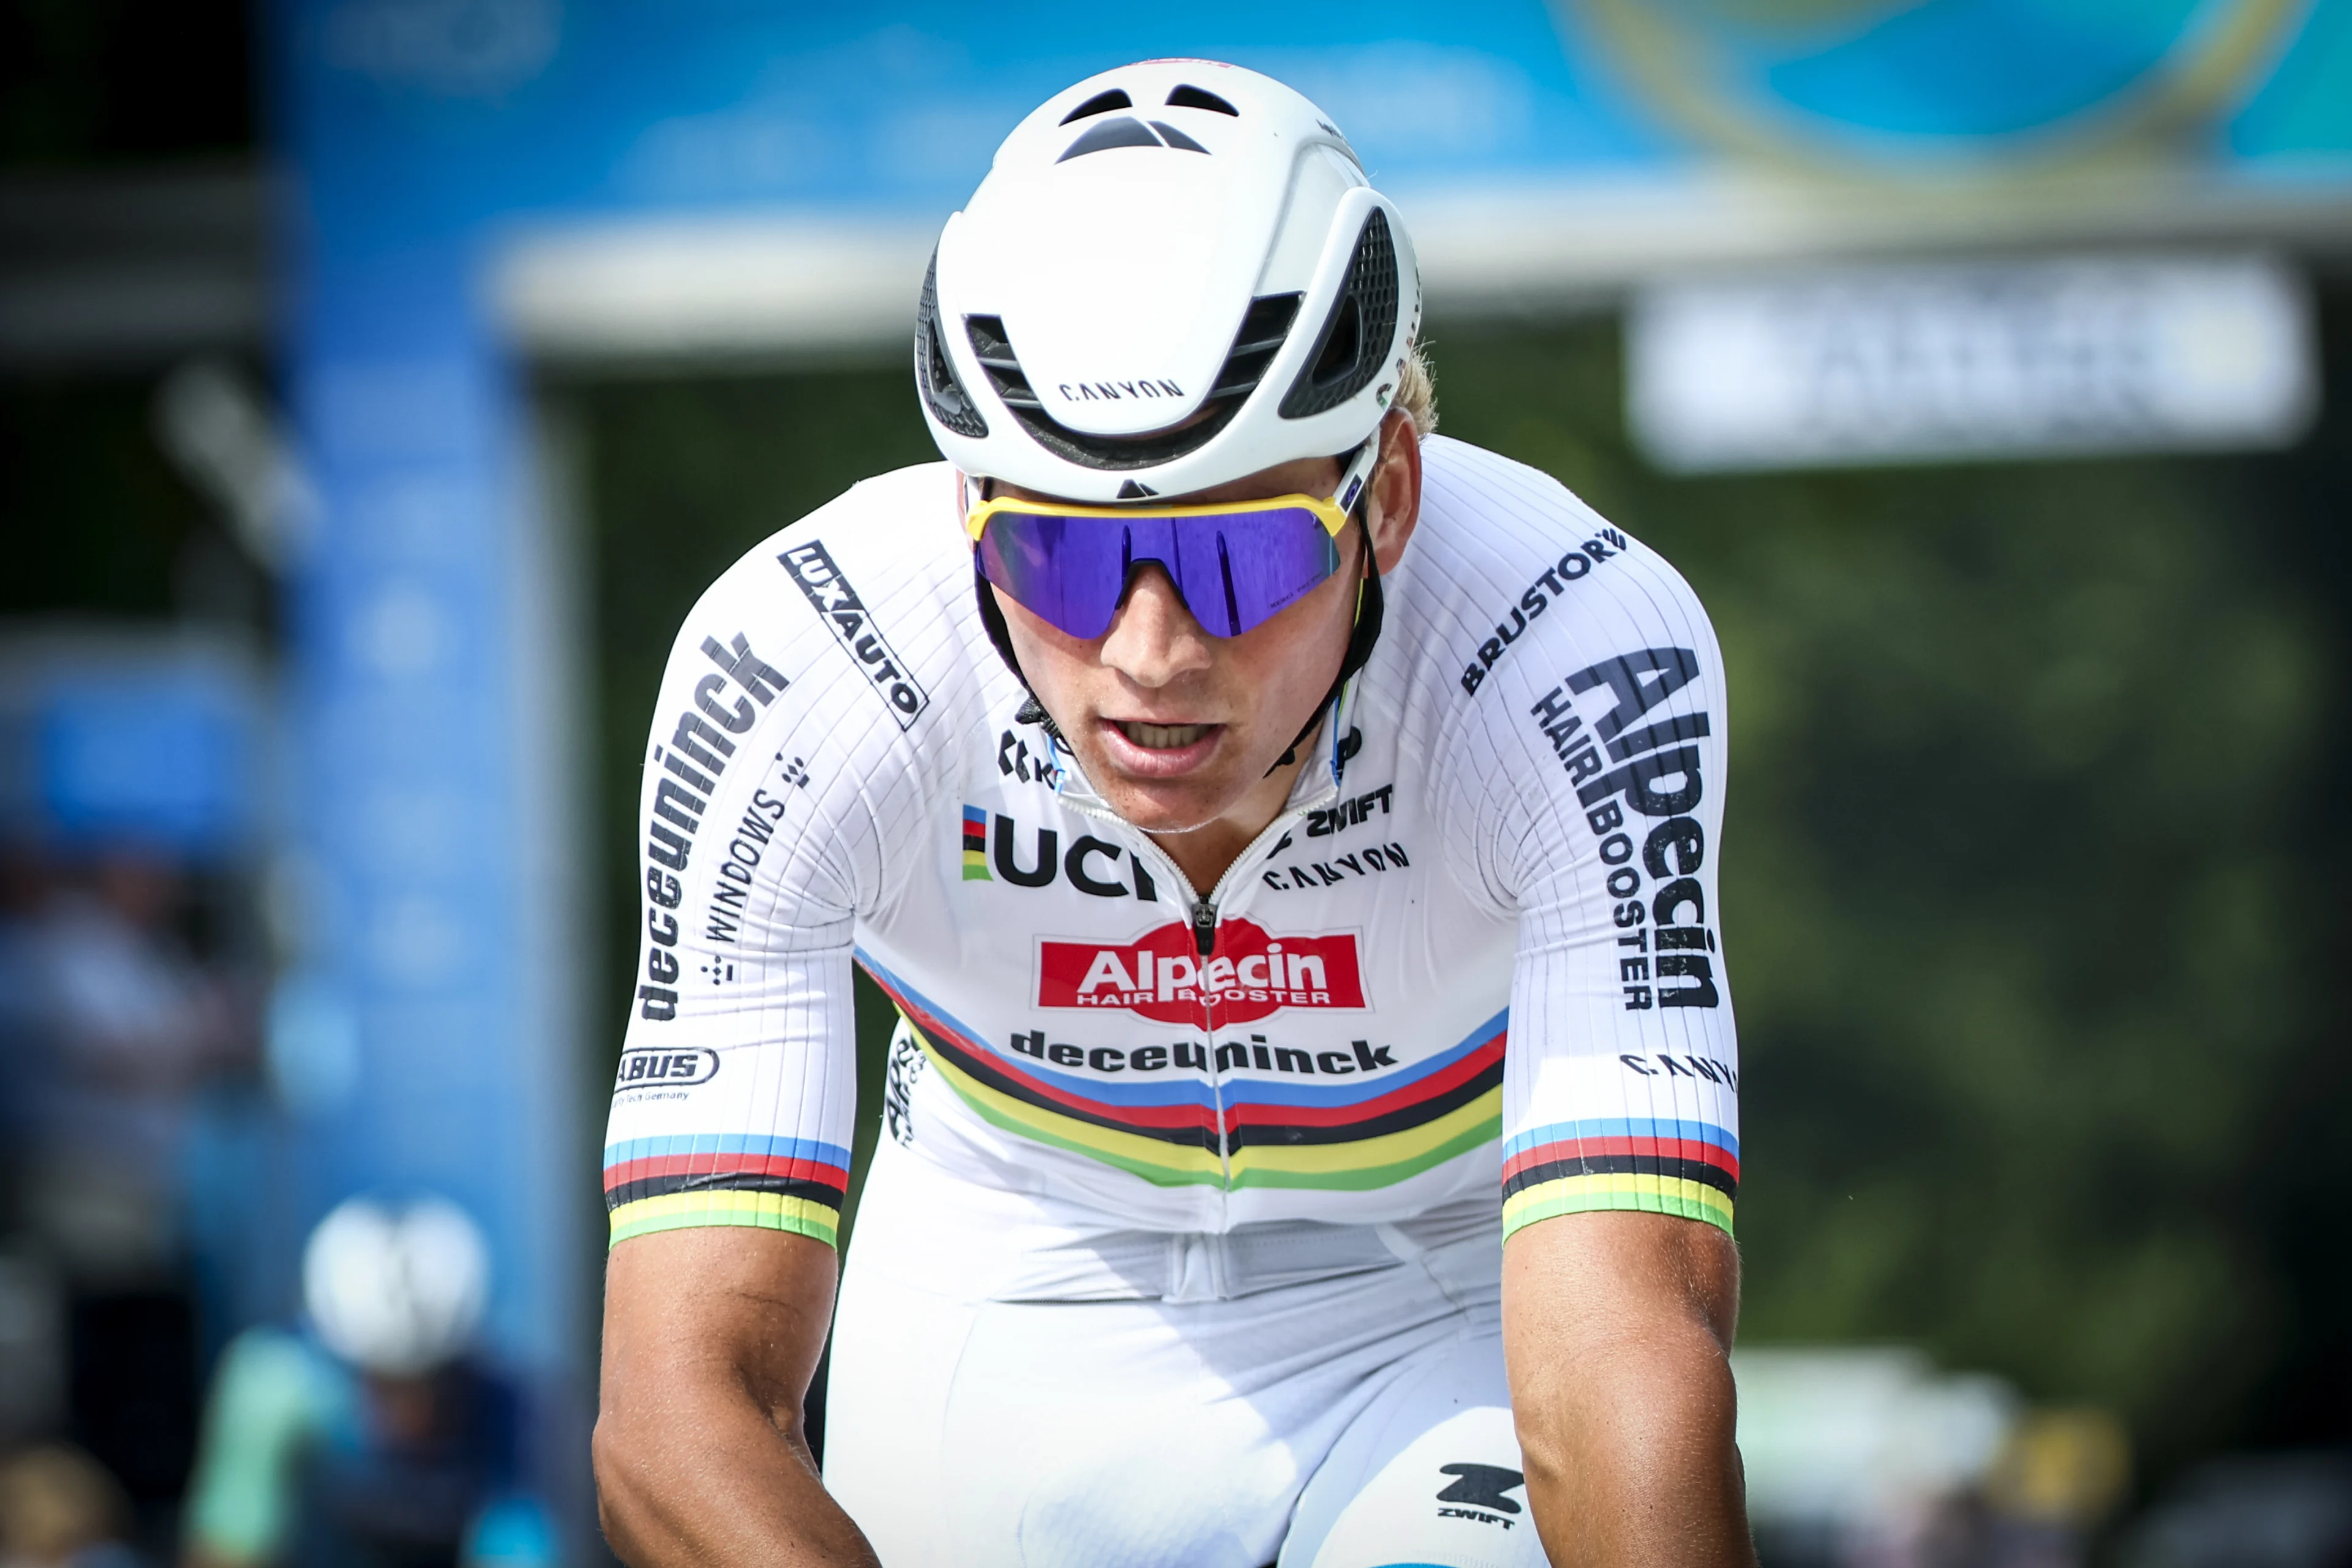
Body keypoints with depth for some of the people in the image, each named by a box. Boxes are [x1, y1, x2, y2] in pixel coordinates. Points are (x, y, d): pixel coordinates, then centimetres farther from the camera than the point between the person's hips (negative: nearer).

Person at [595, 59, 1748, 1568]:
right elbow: (684, 1397, -35)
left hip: (1447, 1335, -1)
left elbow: (1625, 1350, -39)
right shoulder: (790, 674, -30)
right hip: (1001, 1352, 1)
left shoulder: (1584, 659, -31)